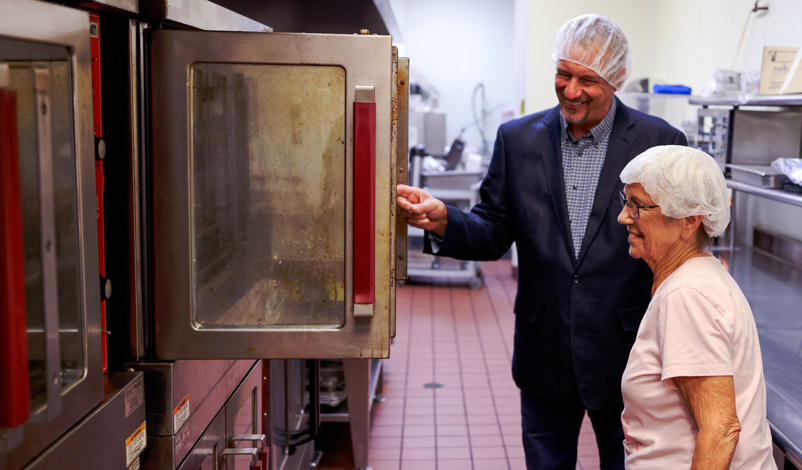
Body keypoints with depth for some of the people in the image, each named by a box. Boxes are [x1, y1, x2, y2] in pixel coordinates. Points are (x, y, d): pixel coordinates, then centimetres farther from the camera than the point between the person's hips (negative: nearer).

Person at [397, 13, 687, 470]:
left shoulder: (661, 142, -7)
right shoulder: (518, 138, 1)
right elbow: (494, 233, 0)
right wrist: (444, 221, -20)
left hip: (626, 358, -2)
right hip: (545, 358, 2)